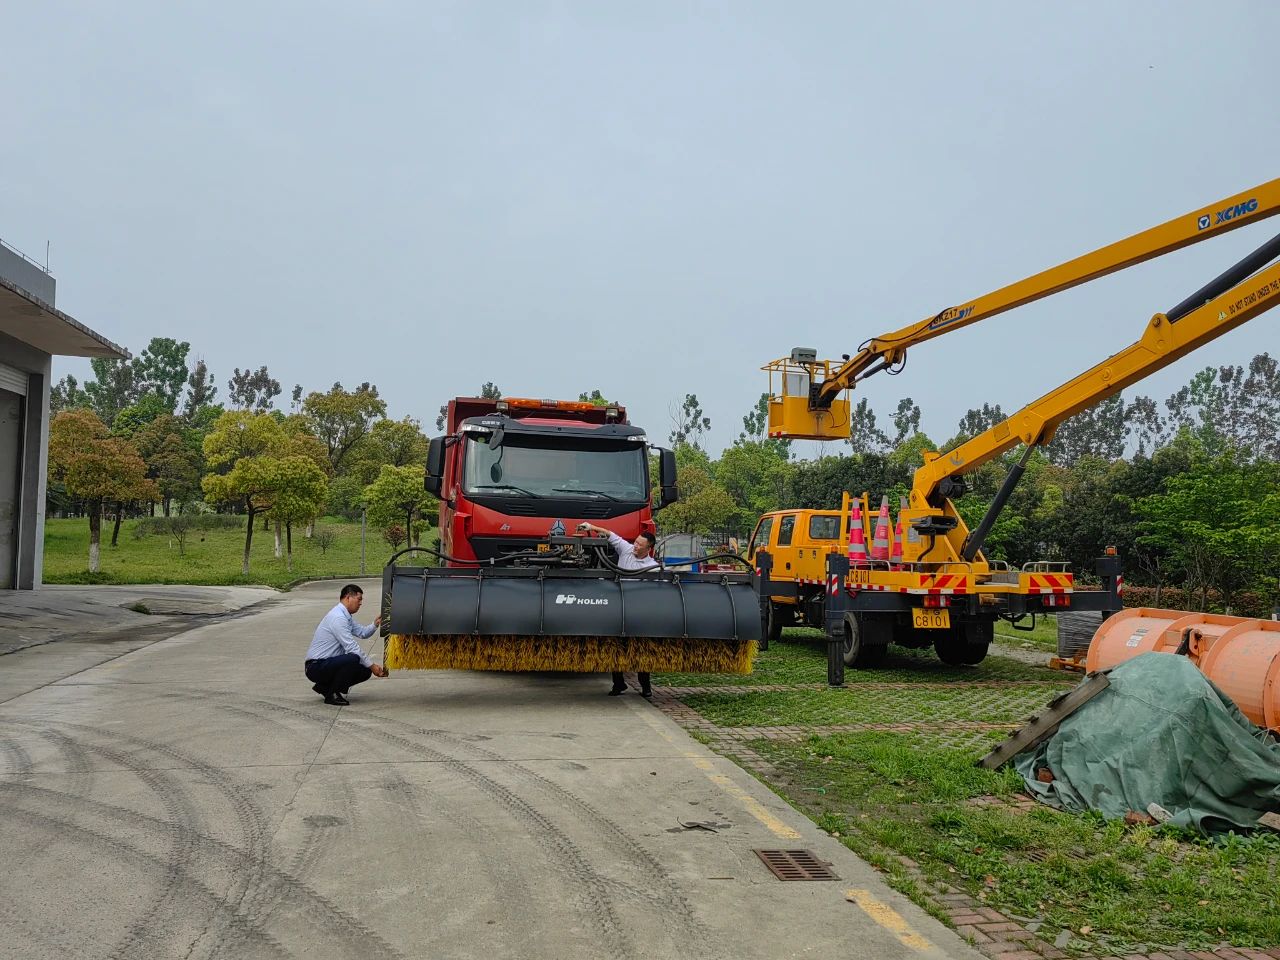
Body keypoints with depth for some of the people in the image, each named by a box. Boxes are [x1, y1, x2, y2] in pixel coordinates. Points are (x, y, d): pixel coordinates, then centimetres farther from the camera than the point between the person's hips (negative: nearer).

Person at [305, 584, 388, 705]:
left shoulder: (346, 616, 11)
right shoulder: (338, 617, -20)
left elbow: (362, 633, 14)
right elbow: (352, 648, -22)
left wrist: (375, 624, -6)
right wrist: (371, 665, -18)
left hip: (328, 663, 10)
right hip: (316, 667, -10)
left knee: (365, 671, 4)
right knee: (353, 658, -31)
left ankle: (325, 687, 12)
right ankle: (332, 695, -12)